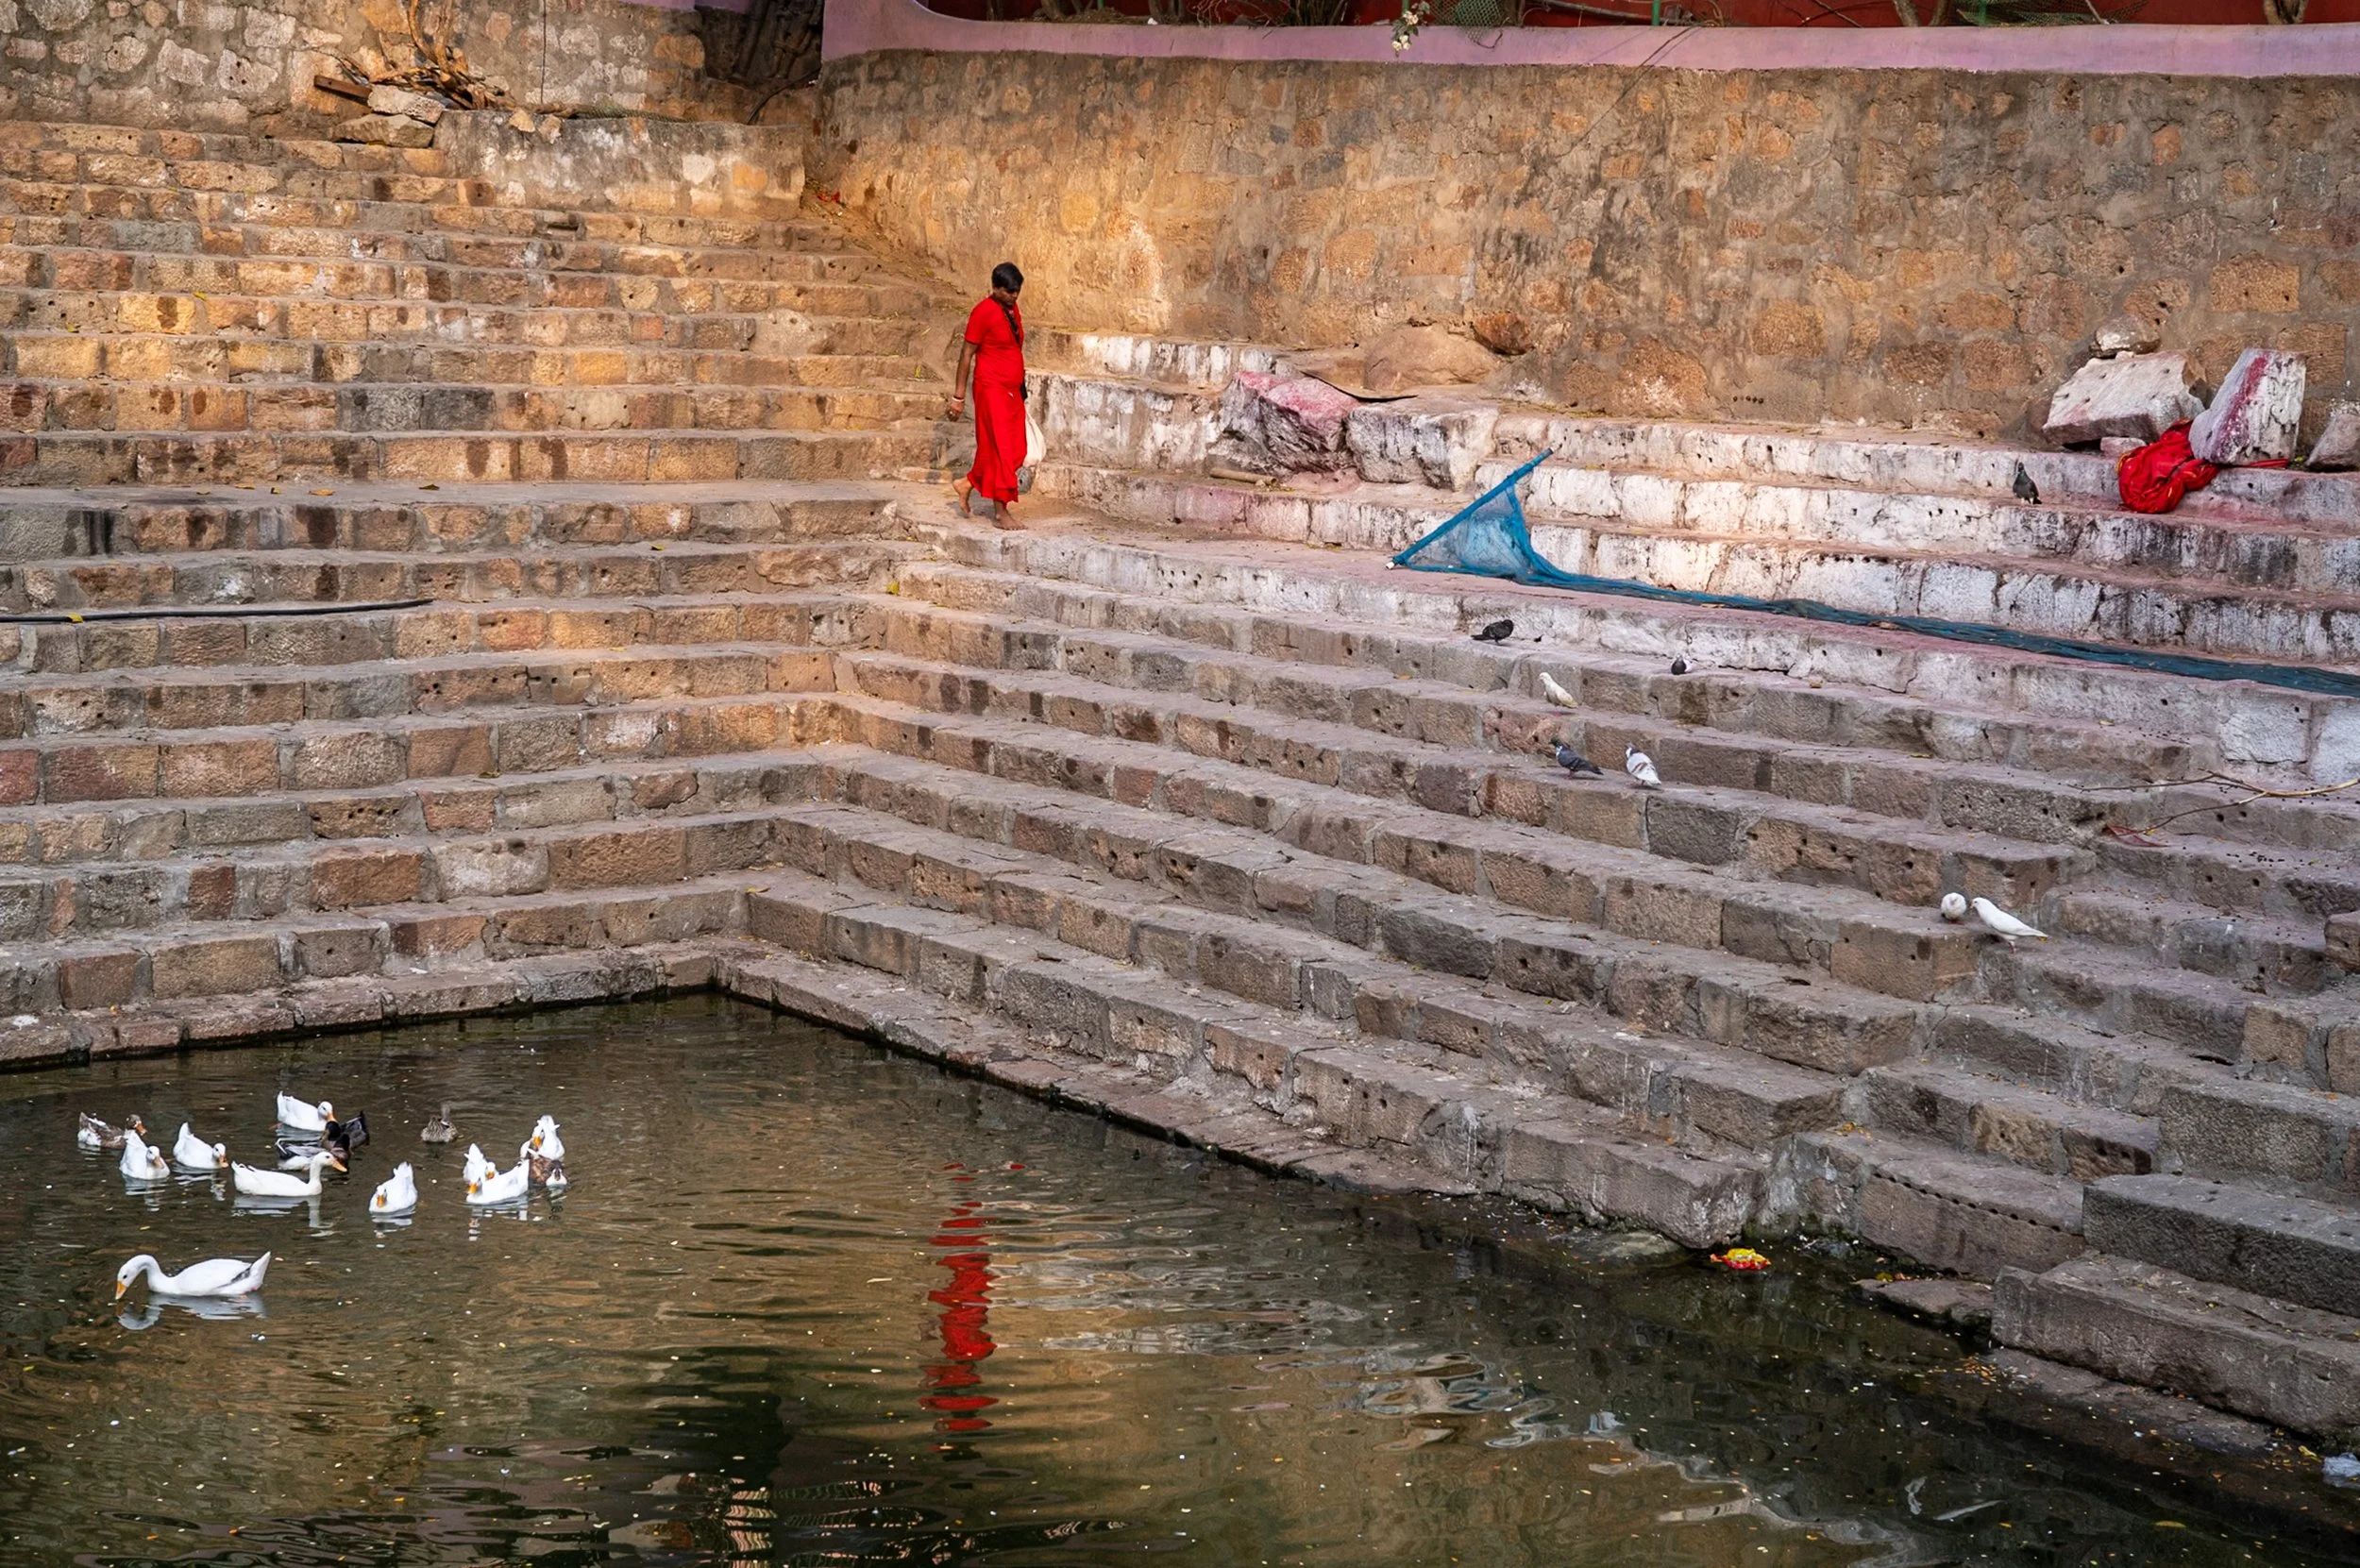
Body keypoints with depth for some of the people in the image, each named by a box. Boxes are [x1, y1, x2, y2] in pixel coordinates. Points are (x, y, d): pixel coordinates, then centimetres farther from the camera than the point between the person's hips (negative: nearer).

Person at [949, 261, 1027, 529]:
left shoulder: (1013, 311, 11)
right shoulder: (983, 312, -12)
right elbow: (967, 353, -10)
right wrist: (958, 396, -11)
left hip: (1013, 391, 8)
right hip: (991, 389, -8)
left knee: (1016, 451, 8)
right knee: (1000, 449, -7)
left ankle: (968, 484, 24)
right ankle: (1003, 511, -2)